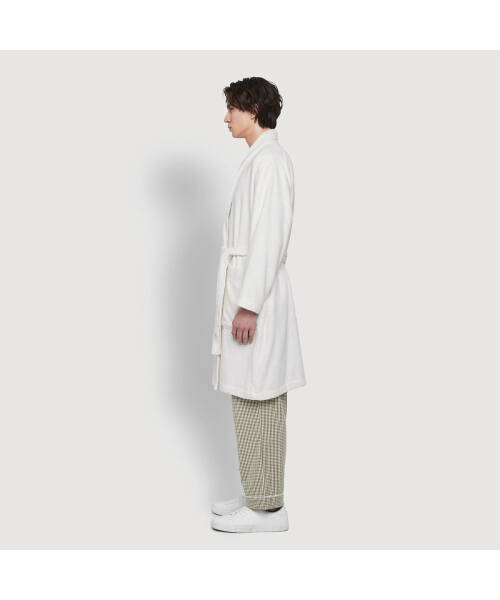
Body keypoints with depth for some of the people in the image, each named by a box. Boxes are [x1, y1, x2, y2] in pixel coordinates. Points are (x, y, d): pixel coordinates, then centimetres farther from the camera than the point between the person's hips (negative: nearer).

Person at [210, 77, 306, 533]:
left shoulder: (268, 161, -13)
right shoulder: (263, 157, 18)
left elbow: (268, 238, -20)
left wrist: (248, 305, -21)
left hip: (257, 295, -10)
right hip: (249, 293, 10)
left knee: (257, 401, -4)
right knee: (254, 401, 14)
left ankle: (266, 508, 5)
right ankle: (259, 496, 23)